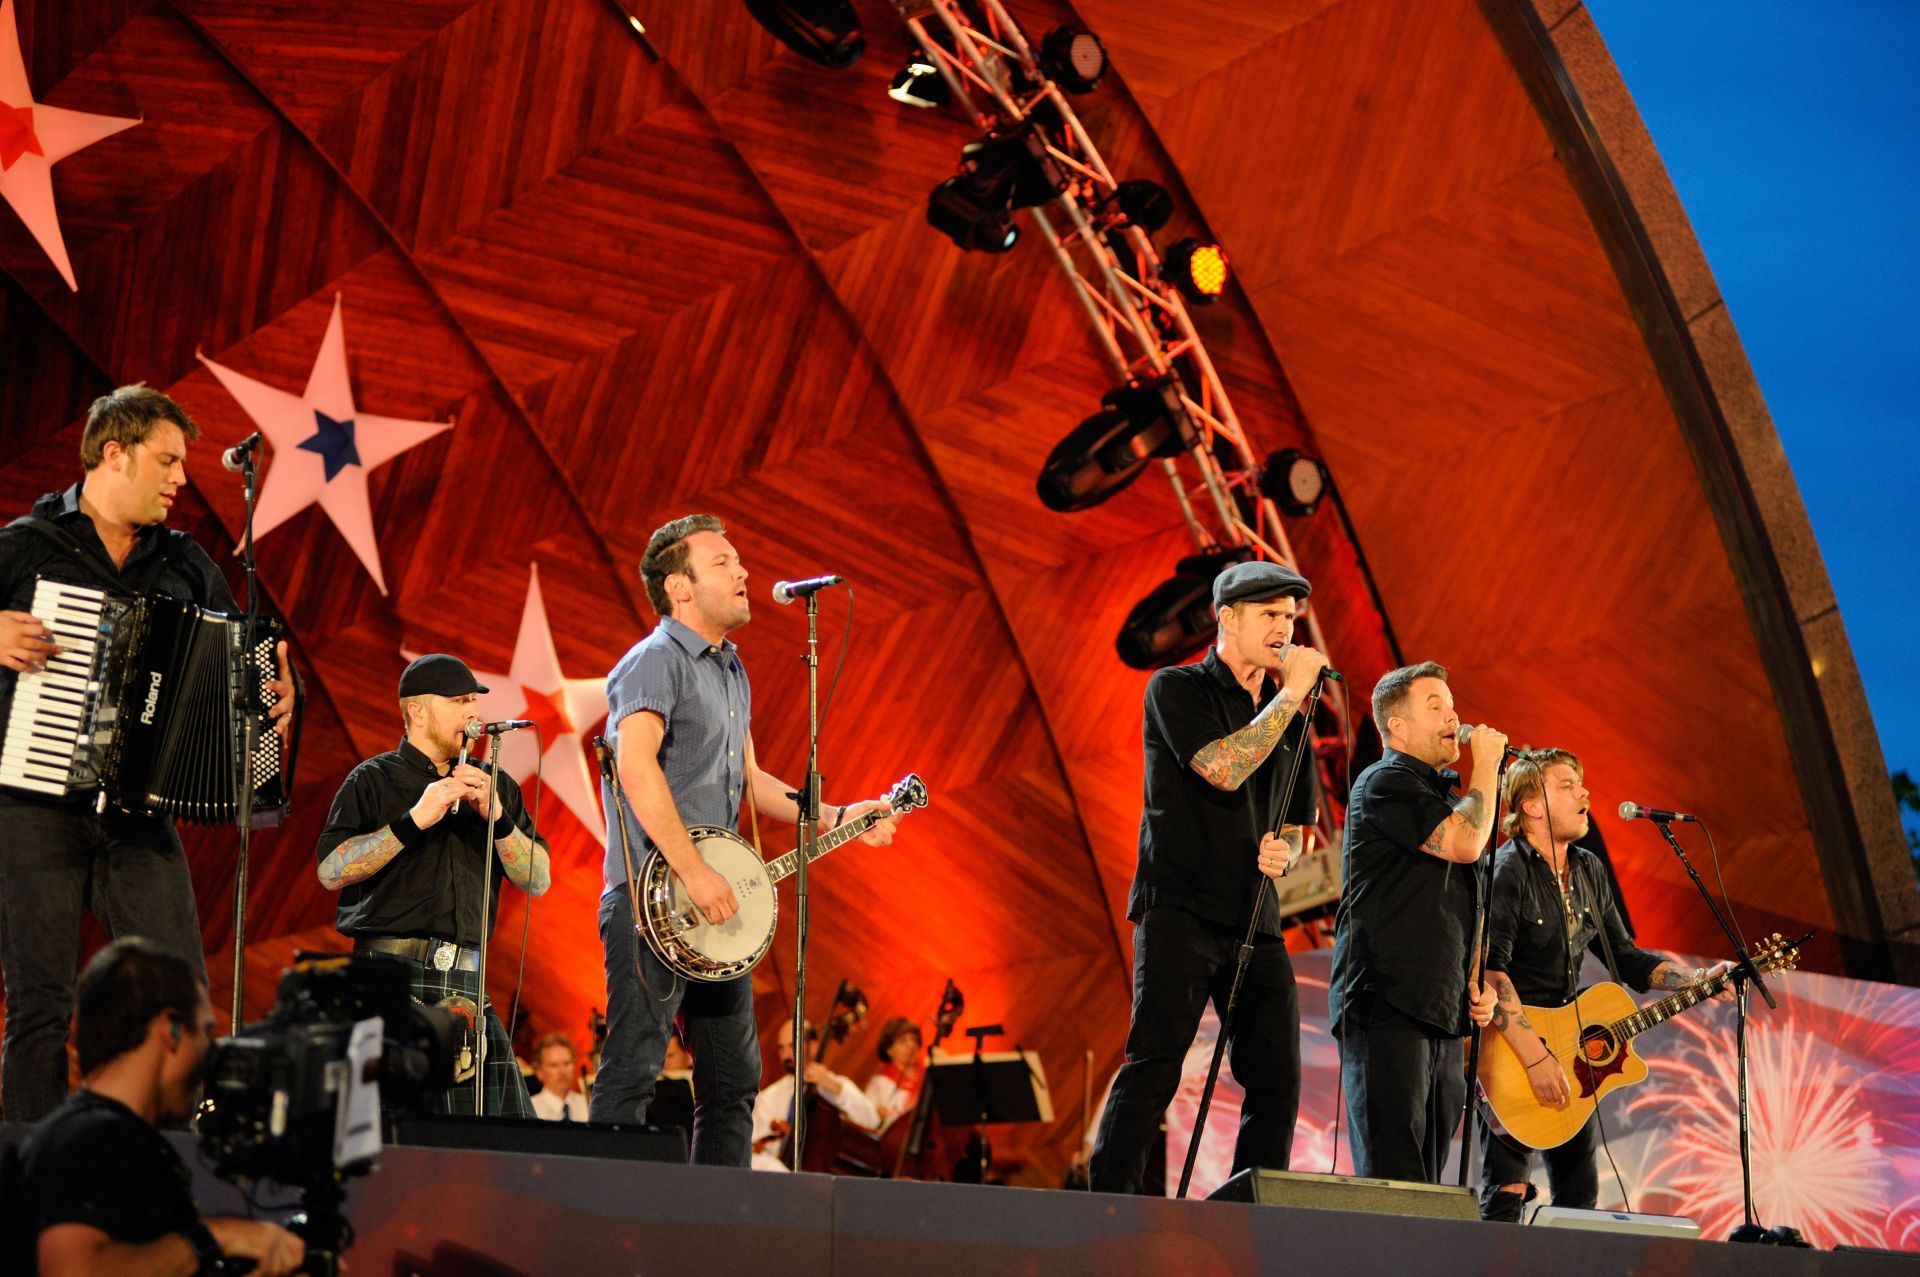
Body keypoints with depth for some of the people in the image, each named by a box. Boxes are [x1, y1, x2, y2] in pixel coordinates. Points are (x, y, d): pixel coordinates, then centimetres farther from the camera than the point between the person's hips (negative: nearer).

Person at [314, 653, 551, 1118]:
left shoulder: (495, 786, 19)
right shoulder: (374, 780, 7)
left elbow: (538, 881, 11)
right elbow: (330, 870, -7)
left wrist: (496, 817, -5)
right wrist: (414, 821, -13)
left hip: (465, 986, 4)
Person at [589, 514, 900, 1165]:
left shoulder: (731, 672, 20)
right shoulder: (655, 662, -9)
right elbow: (636, 765, -23)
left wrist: (837, 818, 17)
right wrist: (694, 873, -26)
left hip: (716, 903, 9)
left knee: (734, 1077, 11)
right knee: (633, 1068, -12)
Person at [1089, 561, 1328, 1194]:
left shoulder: (1287, 718, 19)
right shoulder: (1177, 690, 1)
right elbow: (1223, 769, -17)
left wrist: (1281, 852, 1)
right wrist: (1291, 695, -11)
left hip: (1255, 923, 6)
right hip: (1180, 910, -6)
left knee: (1278, 1079, 0)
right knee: (1154, 1063, -14)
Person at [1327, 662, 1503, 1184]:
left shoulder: (1445, 796, 24)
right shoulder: (1385, 782, -4)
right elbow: (1465, 843, -19)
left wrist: (1479, 986, 14)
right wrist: (1486, 764, -4)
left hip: (1442, 1018, 9)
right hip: (1387, 1008, -9)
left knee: (1427, 1185, 5)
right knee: (1392, 1183, -14)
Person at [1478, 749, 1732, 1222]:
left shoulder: (1588, 872, 10)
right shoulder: (1508, 871, -17)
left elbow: (1623, 956, 18)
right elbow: (1489, 972, -26)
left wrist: (1699, 979, 4)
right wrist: (1535, 1059, -31)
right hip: (1509, 1053, -8)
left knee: (1580, 1196, 10)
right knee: (1507, 1195, -12)